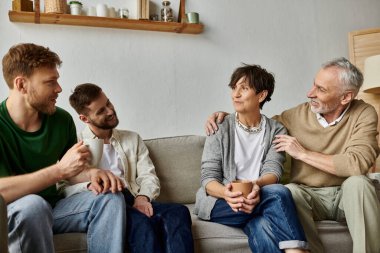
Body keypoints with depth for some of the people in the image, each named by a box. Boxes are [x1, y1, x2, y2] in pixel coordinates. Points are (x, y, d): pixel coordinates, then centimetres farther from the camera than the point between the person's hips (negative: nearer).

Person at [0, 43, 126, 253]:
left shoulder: (62, 120, -3)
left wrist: (91, 173, -12)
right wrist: (60, 169, -32)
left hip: (50, 208, 5)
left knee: (110, 198, -14)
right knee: (33, 204, -36)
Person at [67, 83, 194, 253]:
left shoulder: (132, 139, 23)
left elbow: (148, 176, 12)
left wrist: (142, 197, -10)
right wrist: (89, 185, -22)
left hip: (132, 203, 4)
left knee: (178, 212, -29)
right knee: (141, 222, -37)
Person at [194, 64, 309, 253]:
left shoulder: (276, 131, 8)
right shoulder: (220, 128, 3)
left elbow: (273, 172, -6)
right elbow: (208, 177, -4)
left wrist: (257, 186, -31)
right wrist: (226, 193, -29)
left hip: (256, 199, 1)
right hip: (220, 202, -1)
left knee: (262, 227, -37)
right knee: (278, 193, -30)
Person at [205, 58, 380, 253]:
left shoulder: (364, 114, -9)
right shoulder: (298, 114, -1)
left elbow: (358, 163, -25)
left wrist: (303, 153, -19)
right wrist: (225, 116, -2)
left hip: (346, 194, -1)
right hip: (308, 195, 2)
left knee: (357, 182, -33)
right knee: (289, 191, -30)